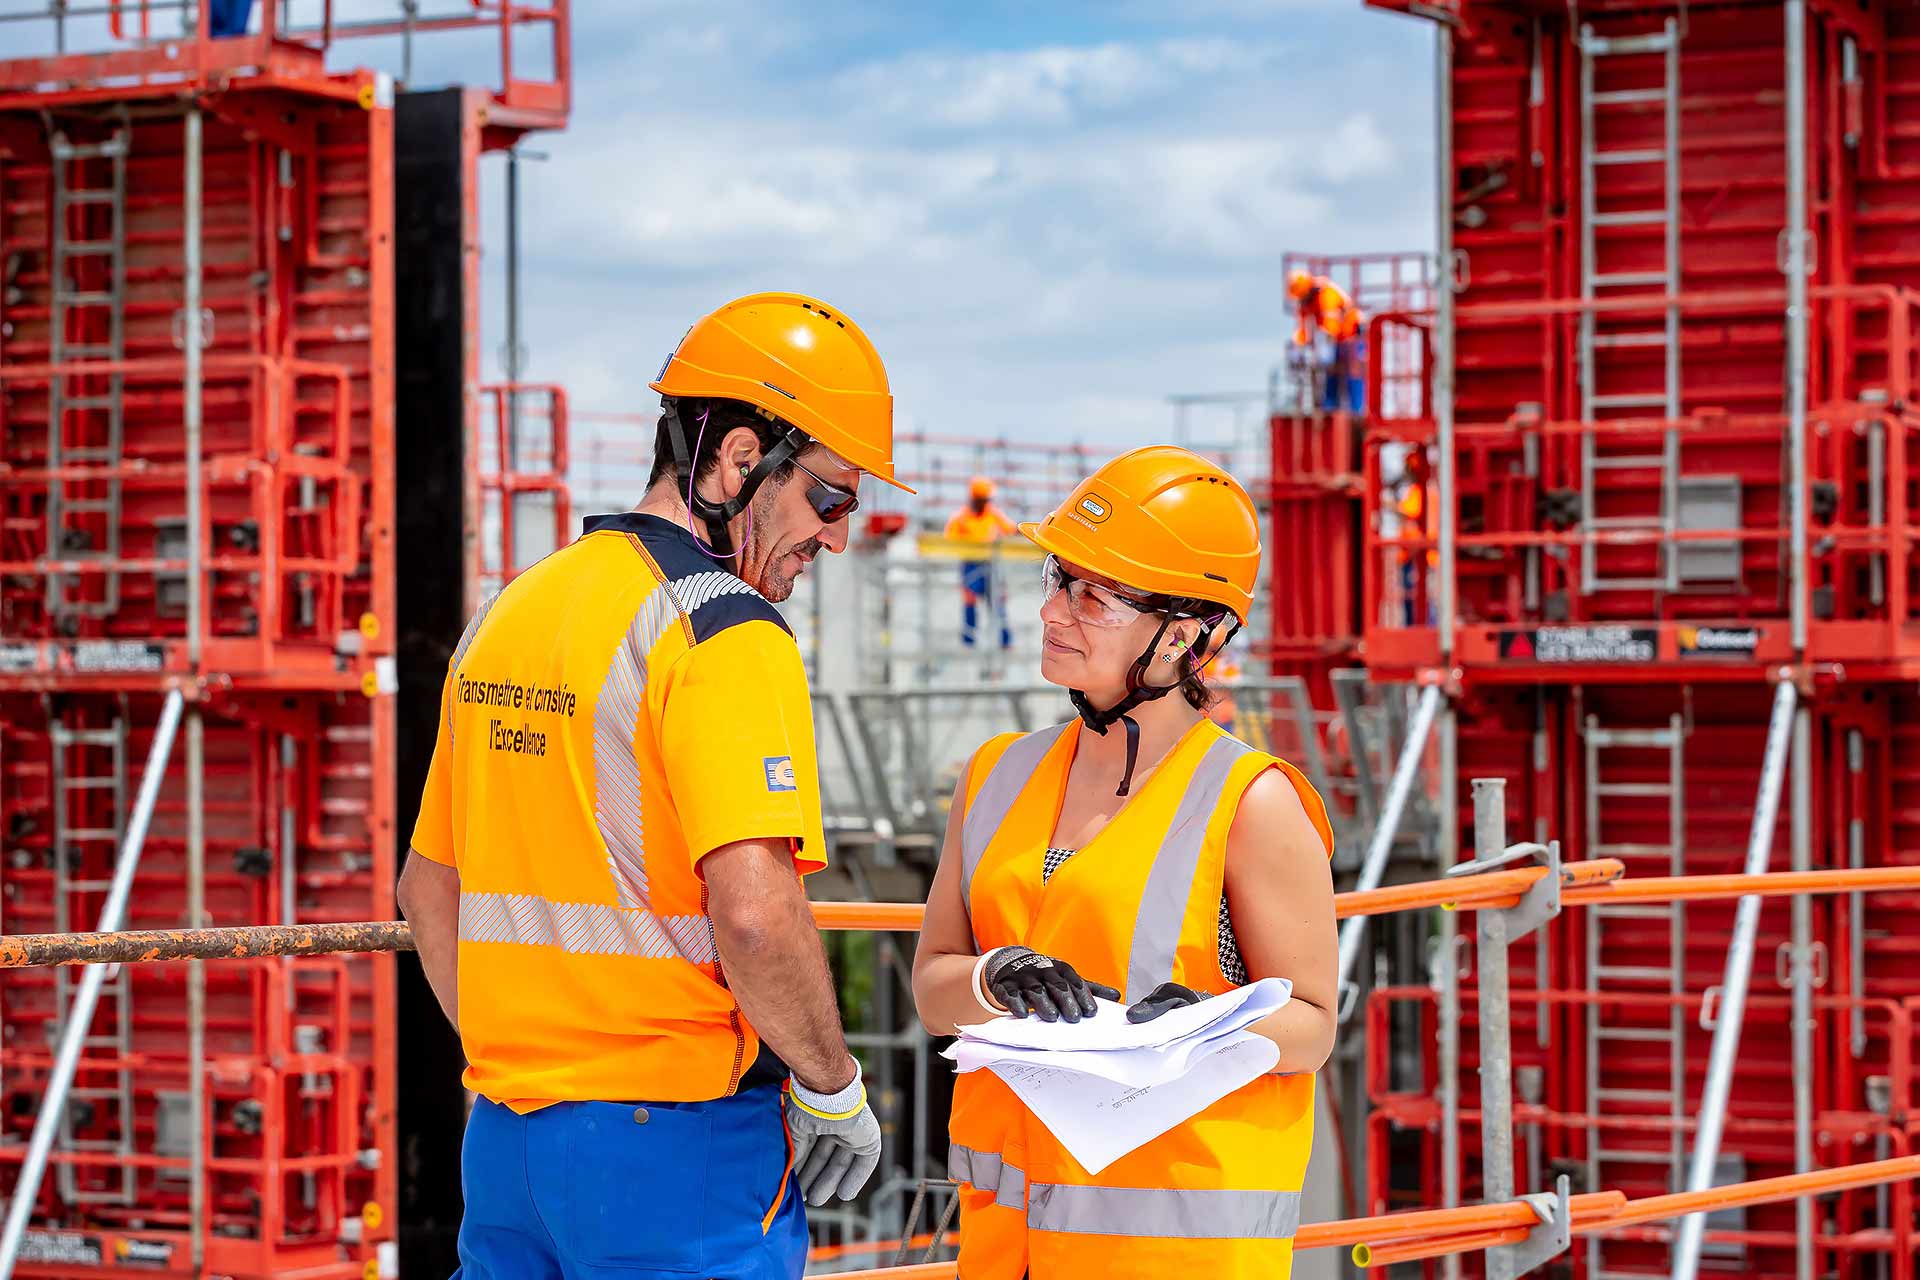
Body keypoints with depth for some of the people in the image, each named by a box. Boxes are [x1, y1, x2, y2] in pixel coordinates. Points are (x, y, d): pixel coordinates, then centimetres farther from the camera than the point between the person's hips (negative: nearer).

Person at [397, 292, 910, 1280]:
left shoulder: (505, 615, 12)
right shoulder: (723, 632, -13)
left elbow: (429, 891, 19)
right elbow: (754, 911, -24)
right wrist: (833, 1089, -10)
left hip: (504, 1137, 8)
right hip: (679, 1143, -7)